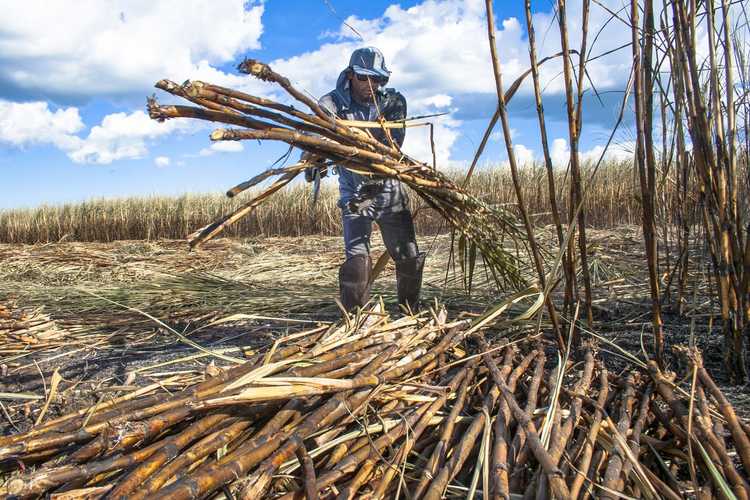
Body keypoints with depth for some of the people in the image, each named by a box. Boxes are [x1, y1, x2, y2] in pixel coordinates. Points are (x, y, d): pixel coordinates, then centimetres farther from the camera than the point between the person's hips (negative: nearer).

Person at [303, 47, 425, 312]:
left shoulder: (393, 101, -5)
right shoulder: (333, 103, -9)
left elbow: (393, 143, -19)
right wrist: (311, 159, -50)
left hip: (390, 191, 2)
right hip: (354, 194, -2)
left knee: (409, 258, 7)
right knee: (357, 261, -12)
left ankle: (410, 313, 28)